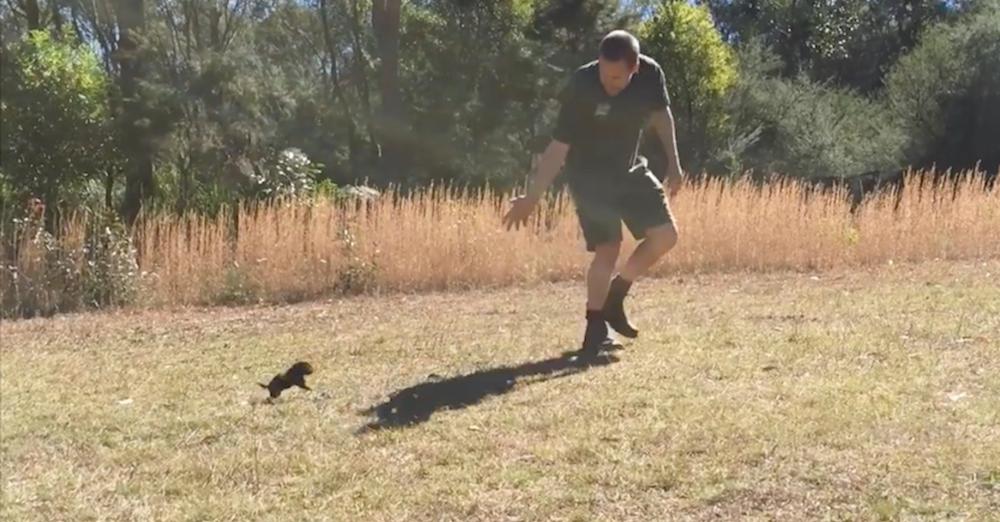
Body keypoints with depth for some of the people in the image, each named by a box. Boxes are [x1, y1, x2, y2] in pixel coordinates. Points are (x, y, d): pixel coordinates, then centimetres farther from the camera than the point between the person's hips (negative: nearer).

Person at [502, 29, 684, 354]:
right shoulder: (582, 87, -29)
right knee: (608, 249, -13)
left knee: (665, 236, -1)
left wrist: (673, 163, 5)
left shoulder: (651, 74, -17)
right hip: (589, 176, -5)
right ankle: (595, 327, 4)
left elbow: (661, 114, 5)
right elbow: (558, 147, -26)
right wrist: (531, 198, -28)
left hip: (629, 169, 5)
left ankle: (615, 297, 16)